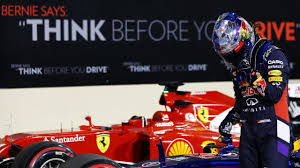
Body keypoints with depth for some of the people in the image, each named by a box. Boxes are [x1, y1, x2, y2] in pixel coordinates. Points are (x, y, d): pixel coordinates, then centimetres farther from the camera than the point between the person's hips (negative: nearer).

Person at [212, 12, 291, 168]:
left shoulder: (272, 54, -8)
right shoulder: (236, 65, 14)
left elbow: (275, 95, -17)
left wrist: (253, 75, -24)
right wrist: (230, 119, 14)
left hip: (273, 131, -7)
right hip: (248, 130, 7)